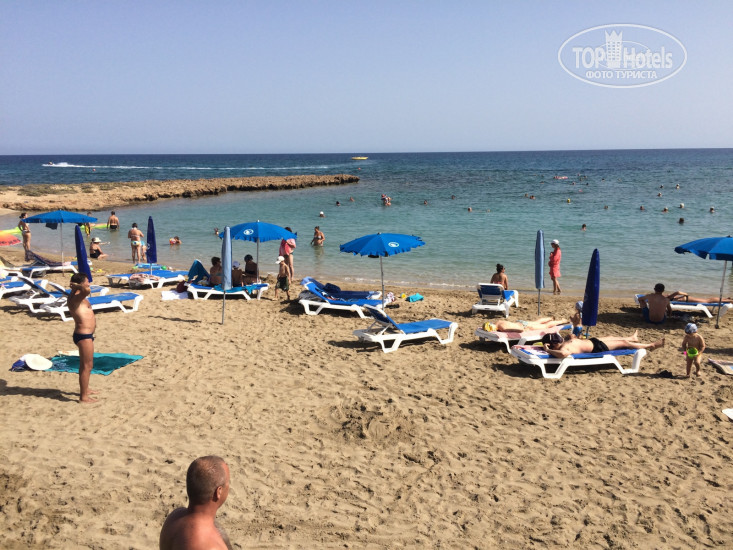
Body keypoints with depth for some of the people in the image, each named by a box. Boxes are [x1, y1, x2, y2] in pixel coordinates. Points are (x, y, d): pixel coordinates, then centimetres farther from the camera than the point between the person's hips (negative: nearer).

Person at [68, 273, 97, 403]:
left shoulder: (78, 296, 10)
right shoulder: (75, 298, -20)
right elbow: (87, 290, -42)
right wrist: (76, 285, -26)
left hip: (86, 335, 11)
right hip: (83, 336, -11)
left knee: (85, 365, 24)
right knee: (87, 366, -5)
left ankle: (84, 389, 40)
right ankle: (83, 396, 1)